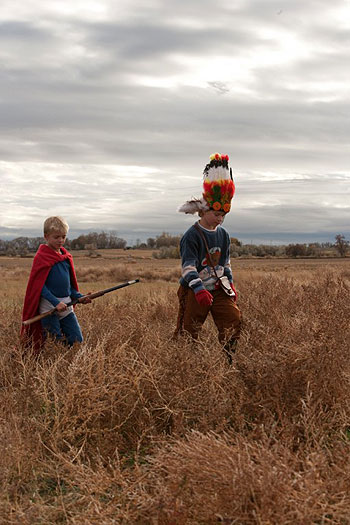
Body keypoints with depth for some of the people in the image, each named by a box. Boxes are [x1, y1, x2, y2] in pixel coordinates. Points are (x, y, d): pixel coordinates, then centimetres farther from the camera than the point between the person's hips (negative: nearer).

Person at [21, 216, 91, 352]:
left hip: (66, 307, 6)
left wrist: (78, 297, 2)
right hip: (49, 307, -6)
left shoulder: (66, 256, 13)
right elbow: (39, 285, -13)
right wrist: (56, 303, -22)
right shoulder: (41, 257, -8)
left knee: (77, 341, 2)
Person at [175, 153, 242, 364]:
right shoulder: (192, 236, -15)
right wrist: (199, 290, -29)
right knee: (188, 330, 0)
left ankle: (227, 360, 7)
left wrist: (230, 283, 15)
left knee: (233, 319, -5)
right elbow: (188, 266, -21)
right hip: (194, 290, -6)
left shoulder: (223, 234, 7)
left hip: (218, 288, 6)